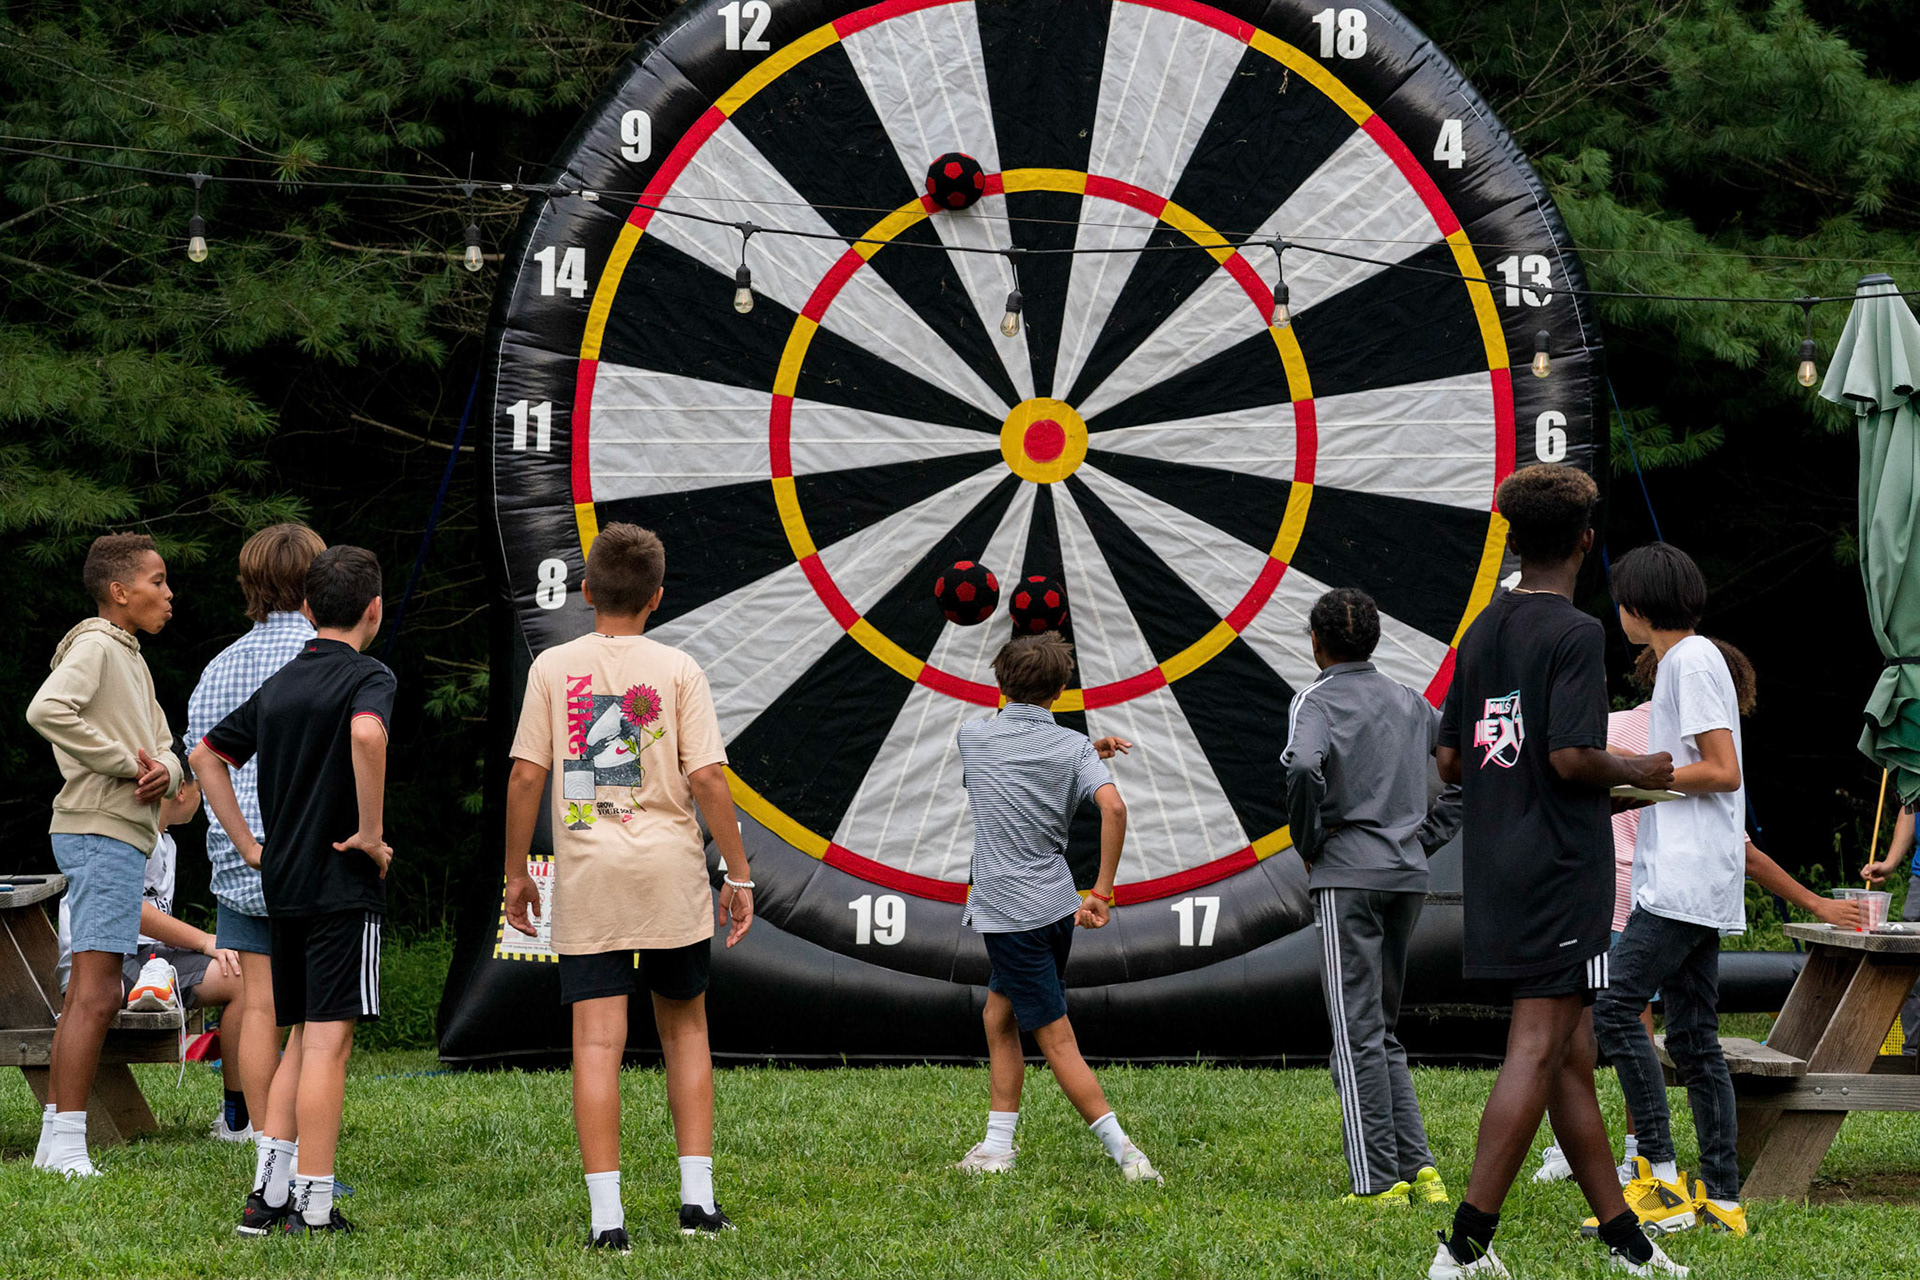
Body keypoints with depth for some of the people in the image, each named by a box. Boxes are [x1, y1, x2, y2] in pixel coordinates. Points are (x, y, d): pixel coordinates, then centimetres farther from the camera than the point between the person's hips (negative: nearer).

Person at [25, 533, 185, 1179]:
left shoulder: (131, 658, 21)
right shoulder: (95, 646, -9)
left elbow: (165, 748, 19)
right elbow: (47, 710, -26)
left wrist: (162, 769, -6)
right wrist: (125, 762, -20)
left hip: (123, 836, 10)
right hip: (100, 832, -10)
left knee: (87, 996, 10)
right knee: (96, 994, -13)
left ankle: (55, 1140, 12)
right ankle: (66, 1146, -14)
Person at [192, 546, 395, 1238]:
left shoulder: (278, 684, 14)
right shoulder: (367, 676, -8)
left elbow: (206, 755, 20)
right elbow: (367, 733, -30)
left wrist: (249, 844, 18)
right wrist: (372, 832, -20)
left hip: (280, 886, 7)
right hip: (343, 885, -7)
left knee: (302, 1038, 15)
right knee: (328, 1041, -6)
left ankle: (267, 1195, 12)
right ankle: (312, 1211, -8)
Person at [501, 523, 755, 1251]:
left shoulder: (553, 668, 2)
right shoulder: (677, 670, -1)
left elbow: (526, 777, -1)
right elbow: (707, 780, -6)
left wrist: (516, 872, 9)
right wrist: (738, 875, 1)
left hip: (586, 879, 0)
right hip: (671, 872, 0)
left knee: (597, 1041, -2)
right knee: (684, 1026, 15)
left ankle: (606, 1214, -7)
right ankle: (697, 1196, 11)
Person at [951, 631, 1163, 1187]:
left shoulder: (973, 735, 1)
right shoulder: (1072, 746, -1)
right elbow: (1113, 807, -18)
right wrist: (1102, 893, -12)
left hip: (1007, 908, -3)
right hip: (1056, 905, 3)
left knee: (1056, 1038, -4)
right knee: (998, 1016, 20)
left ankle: (1124, 1151, -12)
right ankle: (996, 1147, 20)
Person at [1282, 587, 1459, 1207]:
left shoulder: (1317, 700, -5)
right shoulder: (1410, 702, 14)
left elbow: (1304, 767, -25)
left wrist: (1308, 842, -10)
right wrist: (1427, 835, 16)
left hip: (1349, 875, -6)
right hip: (1409, 876, 6)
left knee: (1359, 1034, -3)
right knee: (1383, 1032, 16)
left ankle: (1378, 1183, -5)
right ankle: (1418, 1167, 7)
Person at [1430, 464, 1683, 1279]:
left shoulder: (1482, 631, 12)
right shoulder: (1576, 633, -12)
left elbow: (1449, 760, 14)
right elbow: (1573, 755, -20)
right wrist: (1636, 772, -2)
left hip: (1494, 871, 8)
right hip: (1560, 872, -8)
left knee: (1571, 1059, 12)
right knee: (1536, 1055, -8)